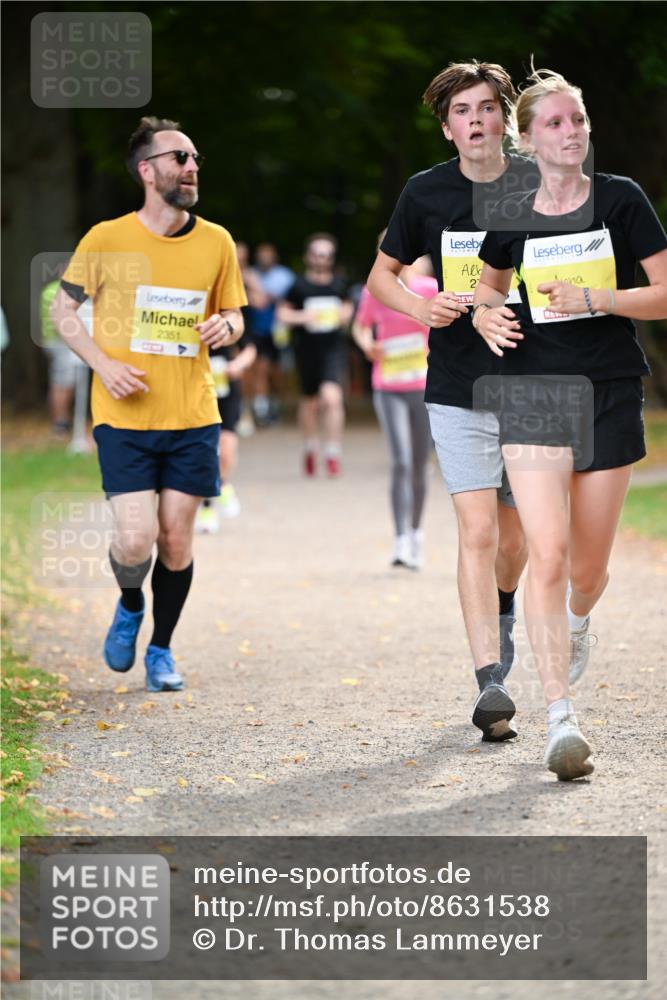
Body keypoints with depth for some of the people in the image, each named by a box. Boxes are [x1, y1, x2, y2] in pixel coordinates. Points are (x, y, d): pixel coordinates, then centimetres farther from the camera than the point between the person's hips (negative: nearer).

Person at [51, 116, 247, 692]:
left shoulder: (216, 243, 3)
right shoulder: (107, 240, -5)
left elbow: (233, 314, 16)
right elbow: (63, 309, 4)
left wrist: (227, 325, -9)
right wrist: (103, 363, -11)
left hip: (193, 417, 3)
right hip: (124, 416, -2)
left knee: (177, 541, 5)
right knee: (136, 540, -12)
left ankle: (161, 649, 25)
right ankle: (129, 605, 23)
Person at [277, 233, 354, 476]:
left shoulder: (338, 284, 2)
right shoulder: (299, 286, -4)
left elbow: (347, 306, 20)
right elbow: (282, 312, 1)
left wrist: (345, 315, -2)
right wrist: (302, 317, -16)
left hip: (333, 346, -1)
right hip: (306, 347, 1)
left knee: (331, 396, -20)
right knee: (309, 401, 15)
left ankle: (333, 453, -13)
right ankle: (310, 448, 39)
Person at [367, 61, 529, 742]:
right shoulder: (426, 193, 1)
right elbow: (382, 273, 12)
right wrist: (422, 306, -7)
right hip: (458, 390, -1)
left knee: (513, 539, 12)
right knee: (477, 532, -13)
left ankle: (502, 614, 45)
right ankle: (490, 682, -16)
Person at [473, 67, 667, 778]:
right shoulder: (512, 218, 5)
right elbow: (489, 285, 24)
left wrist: (594, 298, -17)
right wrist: (486, 316, 2)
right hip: (534, 392, 0)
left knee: (588, 567, 9)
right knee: (547, 554, -16)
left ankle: (578, 621, 48)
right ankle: (560, 719, -17)